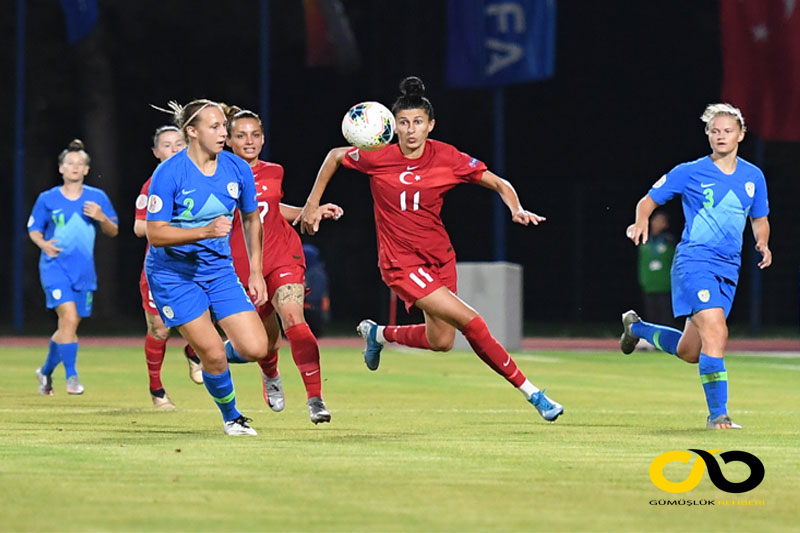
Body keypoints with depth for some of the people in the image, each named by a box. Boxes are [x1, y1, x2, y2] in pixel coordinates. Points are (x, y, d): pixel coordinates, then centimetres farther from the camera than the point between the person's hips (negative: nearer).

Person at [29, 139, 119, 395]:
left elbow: (113, 231, 9)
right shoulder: (47, 199, 2)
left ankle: (46, 371, 33)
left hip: (84, 271, 3)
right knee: (69, 316, -21)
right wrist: (44, 244, -12)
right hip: (55, 266, -3)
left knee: (69, 325, 10)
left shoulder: (97, 198, 5)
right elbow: (34, 229, 9)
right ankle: (71, 377, -18)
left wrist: (101, 217, -12)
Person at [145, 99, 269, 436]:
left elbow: (251, 219, 13)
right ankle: (231, 417, 17)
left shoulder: (237, 170, -3)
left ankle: (204, 354, 24)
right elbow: (155, 234, -19)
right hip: (174, 274, -5)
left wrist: (256, 273, 10)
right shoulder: (169, 174, -17)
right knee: (213, 355, -10)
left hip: (219, 270, 5)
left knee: (255, 349, -9)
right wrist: (205, 231, -31)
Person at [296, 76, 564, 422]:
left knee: (441, 341, 12)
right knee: (471, 322, -17)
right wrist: (313, 203, 7)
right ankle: (530, 392, -7)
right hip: (400, 262, -5)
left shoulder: (448, 158, -9)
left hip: (440, 258, 5)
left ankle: (377, 334, 39)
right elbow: (335, 156, 6)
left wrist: (516, 210, -21)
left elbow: (499, 184, -2)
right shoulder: (377, 159, -13)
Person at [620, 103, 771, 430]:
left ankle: (636, 327, 40)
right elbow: (648, 200, 5)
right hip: (694, 262, -5)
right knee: (715, 332, -24)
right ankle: (717, 414, -18)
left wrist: (762, 243, -1)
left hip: (728, 270, 5)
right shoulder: (689, 172, -3)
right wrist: (641, 223, -17)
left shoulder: (753, 177, 9)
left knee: (688, 352, 11)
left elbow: (759, 219, 21)